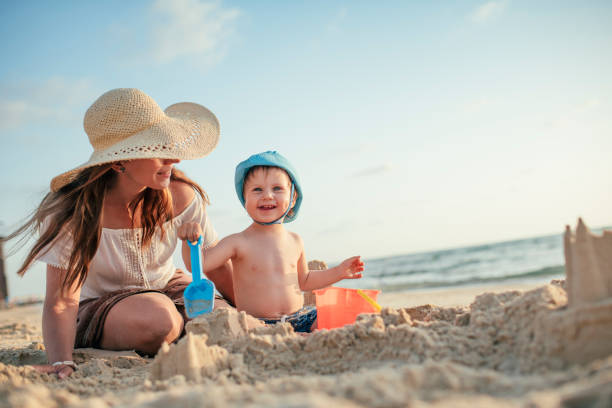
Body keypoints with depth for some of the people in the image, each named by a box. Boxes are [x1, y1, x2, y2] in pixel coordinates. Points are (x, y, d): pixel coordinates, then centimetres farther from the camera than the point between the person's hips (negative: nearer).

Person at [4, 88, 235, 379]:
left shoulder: (180, 195, -17)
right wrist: (61, 364, -44)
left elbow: (219, 268, -5)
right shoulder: (74, 211, -24)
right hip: (97, 309, -3)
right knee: (156, 318, -37)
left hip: (168, 290, 3)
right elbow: (61, 303, -27)